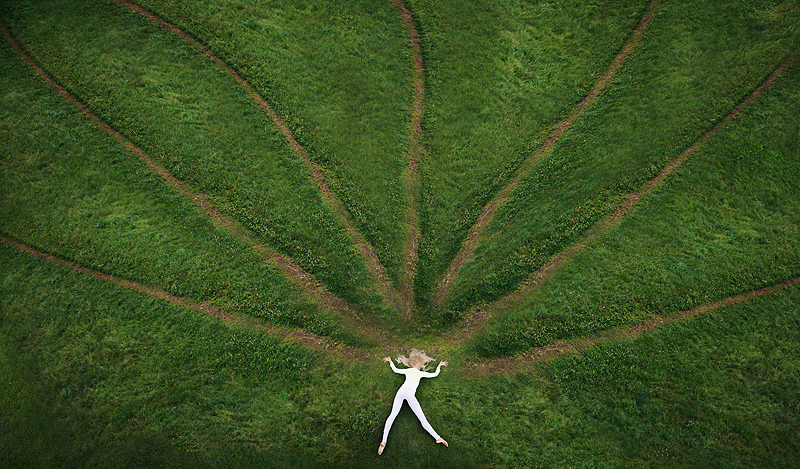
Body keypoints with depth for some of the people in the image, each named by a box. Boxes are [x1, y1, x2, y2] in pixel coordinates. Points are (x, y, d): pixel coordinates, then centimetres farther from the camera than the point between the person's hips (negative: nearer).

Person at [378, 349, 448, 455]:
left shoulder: (407, 370, 27)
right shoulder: (420, 373, 20)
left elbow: (395, 370, 42)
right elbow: (435, 374, 29)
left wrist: (390, 361, 60)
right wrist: (439, 366, 47)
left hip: (401, 391, 3)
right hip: (409, 393, -3)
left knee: (392, 415, -7)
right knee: (422, 418, -7)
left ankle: (383, 441, -20)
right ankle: (437, 438, -16)